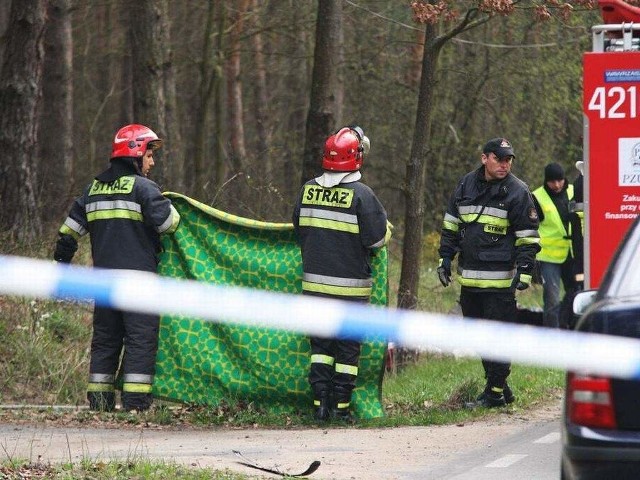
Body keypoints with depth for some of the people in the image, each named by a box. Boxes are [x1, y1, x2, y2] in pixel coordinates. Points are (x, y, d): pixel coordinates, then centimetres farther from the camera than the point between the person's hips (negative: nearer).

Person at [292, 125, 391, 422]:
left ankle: (320, 403, 4)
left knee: (320, 344, 11)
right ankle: (341, 406, 5)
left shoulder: (308, 189, 2)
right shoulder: (360, 194, -13)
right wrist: (385, 230, 12)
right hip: (350, 285, -4)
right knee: (348, 347, 5)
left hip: (314, 282, 4)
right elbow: (377, 237, -11)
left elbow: (299, 230, 13)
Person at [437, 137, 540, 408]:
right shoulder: (466, 186, 10)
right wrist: (445, 258, 13)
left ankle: (495, 393, 0)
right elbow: (450, 225, 19)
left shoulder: (518, 192, -3)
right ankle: (501, 389, 20)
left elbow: (528, 237, -4)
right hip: (469, 279, 6)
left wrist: (524, 271, -11)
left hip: (500, 281, -6)